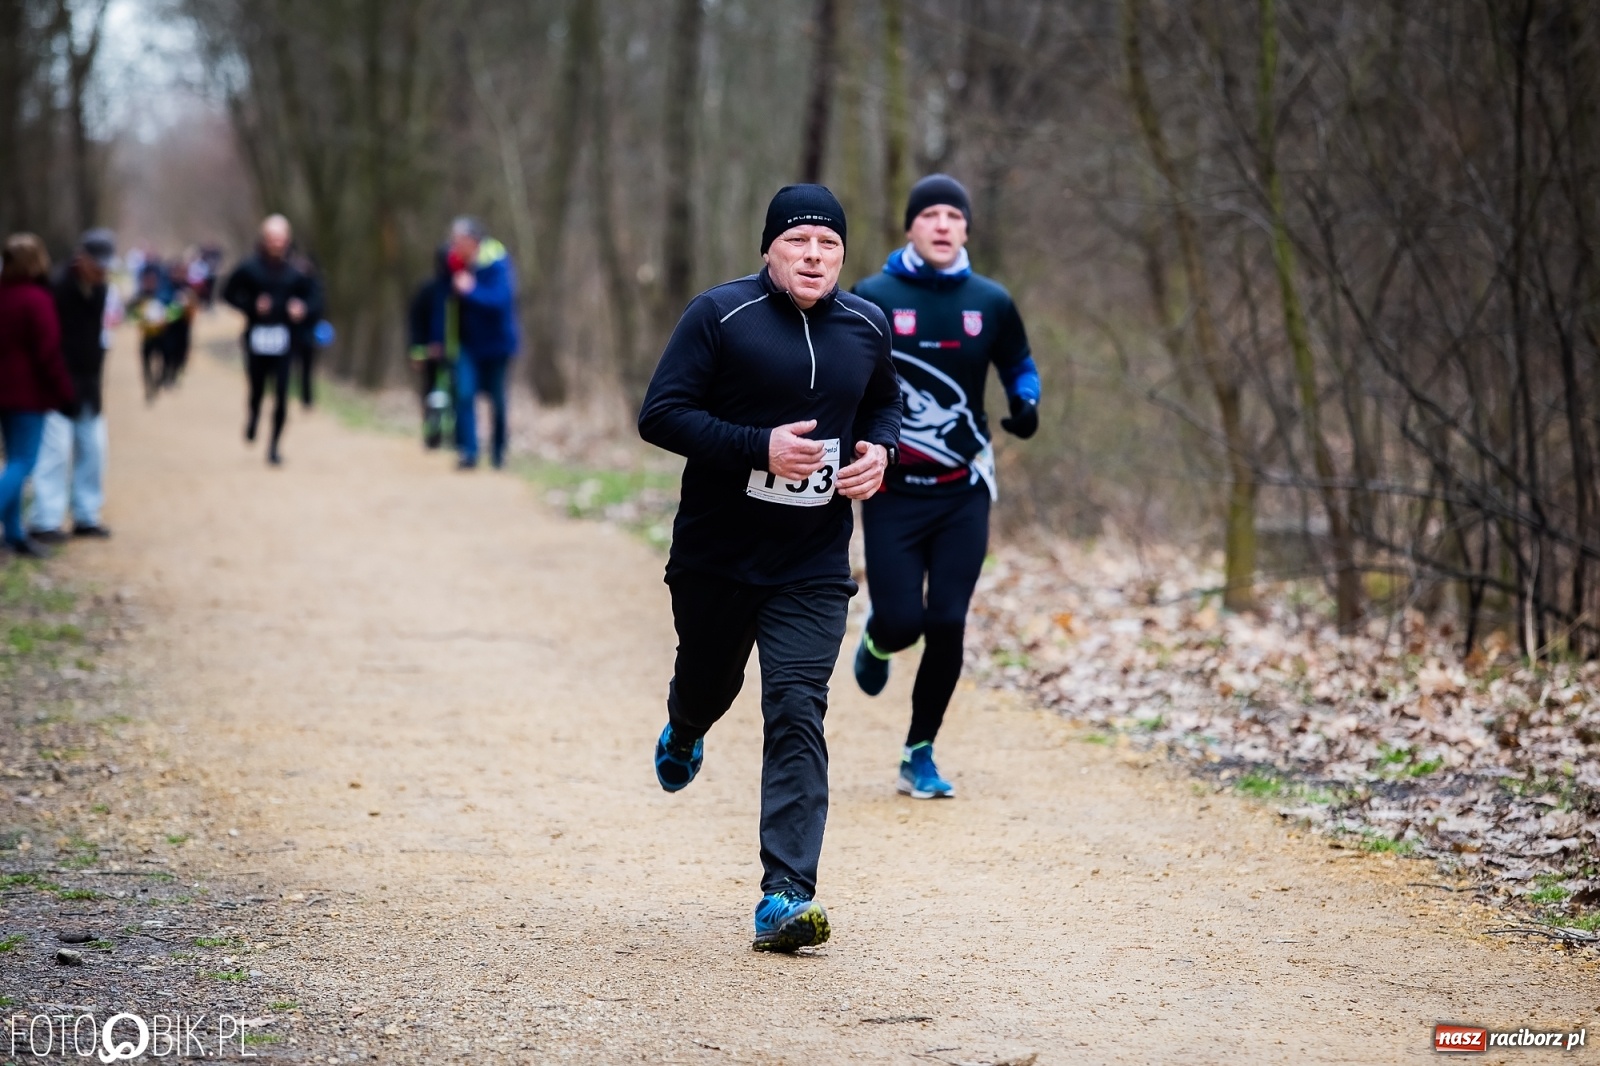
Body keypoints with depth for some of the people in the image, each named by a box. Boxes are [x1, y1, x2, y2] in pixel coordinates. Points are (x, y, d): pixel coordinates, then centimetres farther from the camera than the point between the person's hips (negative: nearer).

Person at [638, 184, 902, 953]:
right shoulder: (720, 316, -10)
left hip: (814, 566, 1)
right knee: (708, 685, 19)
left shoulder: (866, 328, 4)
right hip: (715, 557, -1)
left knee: (797, 715, -10)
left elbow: (884, 403, 22)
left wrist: (880, 451, -1)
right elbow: (660, 414, -14)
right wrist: (760, 447, -25)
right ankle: (685, 734, 60)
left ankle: (785, 900, -12)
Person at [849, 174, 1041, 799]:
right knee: (902, 622, -9)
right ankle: (877, 640, 31)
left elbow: (1019, 366, 18)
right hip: (891, 491, -2)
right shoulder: (872, 299, -3)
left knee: (947, 627, -3)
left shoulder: (991, 303, 4)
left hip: (964, 494, 2)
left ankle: (920, 757, 12)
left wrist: (1025, 404, -4)